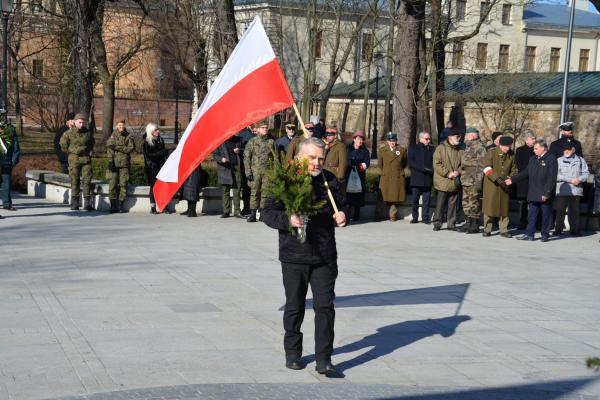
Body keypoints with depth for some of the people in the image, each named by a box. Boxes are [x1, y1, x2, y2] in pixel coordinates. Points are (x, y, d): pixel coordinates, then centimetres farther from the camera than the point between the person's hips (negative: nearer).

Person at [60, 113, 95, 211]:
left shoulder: (88, 133, 6)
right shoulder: (69, 133, -3)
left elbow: (92, 143, 24)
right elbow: (63, 144, 9)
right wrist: (71, 152, 10)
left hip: (86, 159, 2)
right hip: (74, 160, -2)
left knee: (87, 180, -4)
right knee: (74, 181, 0)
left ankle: (87, 203, -2)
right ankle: (74, 203, 5)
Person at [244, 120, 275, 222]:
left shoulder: (271, 142, 10)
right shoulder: (252, 141, 3)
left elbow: (274, 157, 16)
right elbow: (246, 157, 0)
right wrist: (248, 172, -7)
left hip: (267, 171, 2)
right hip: (255, 171, -2)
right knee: (254, 192, -4)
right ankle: (253, 214, -1)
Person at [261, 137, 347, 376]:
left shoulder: (330, 180, 8)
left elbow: (342, 206, 21)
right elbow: (268, 213, -6)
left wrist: (342, 216, -3)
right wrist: (288, 220, -25)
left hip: (325, 257, 2)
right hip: (294, 257, -2)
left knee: (325, 306, -3)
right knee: (294, 307, 10)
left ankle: (323, 360, 1)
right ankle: (292, 354, 26)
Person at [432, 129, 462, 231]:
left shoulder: (459, 150, 11)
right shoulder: (441, 148, -4)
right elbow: (437, 164, -9)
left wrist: (458, 172, -5)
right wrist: (447, 173, -14)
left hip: (455, 183, 5)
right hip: (443, 182, -4)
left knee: (453, 204, 7)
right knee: (440, 204, -2)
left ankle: (451, 224, 14)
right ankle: (437, 223, 6)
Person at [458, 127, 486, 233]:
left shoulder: (479, 147, -12)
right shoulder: (468, 147, 19)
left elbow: (481, 165, -18)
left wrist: (478, 180, -22)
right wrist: (458, 172, 24)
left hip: (473, 181, -10)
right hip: (465, 180, 10)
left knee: (473, 202, -7)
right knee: (466, 202, 13)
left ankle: (475, 225, -3)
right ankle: (469, 222, 21)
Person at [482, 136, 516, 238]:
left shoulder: (511, 155, 4)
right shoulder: (491, 153, -7)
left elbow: (513, 170, 14)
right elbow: (487, 169, -14)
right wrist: (497, 179, -23)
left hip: (504, 186, 3)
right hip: (491, 184, -3)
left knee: (504, 207, 5)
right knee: (489, 206, -1)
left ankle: (503, 230, 12)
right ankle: (487, 229, 9)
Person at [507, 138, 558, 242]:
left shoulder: (551, 159, -10)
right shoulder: (533, 159, 14)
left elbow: (552, 178, -14)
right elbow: (526, 173, 20)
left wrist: (547, 193, -18)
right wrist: (513, 179, 12)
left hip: (545, 195, -7)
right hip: (533, 194, 7)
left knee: (546, 215, 4)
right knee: (532, 214, 6)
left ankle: (545, 235, 13)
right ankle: (529, 234, 9)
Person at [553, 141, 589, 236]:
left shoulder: (580, 160, 11)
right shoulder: (559, 161, 6)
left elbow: (586, 173, 7)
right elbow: (556, 175, -5)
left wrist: (579, 179, -13)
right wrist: (570, 180, -13)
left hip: (576, 190, 1)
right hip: (562, 190, -1)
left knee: (574, 211, 5)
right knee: (560, 211, -3)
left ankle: (574, 230, 13)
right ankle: (558, 229, 5)